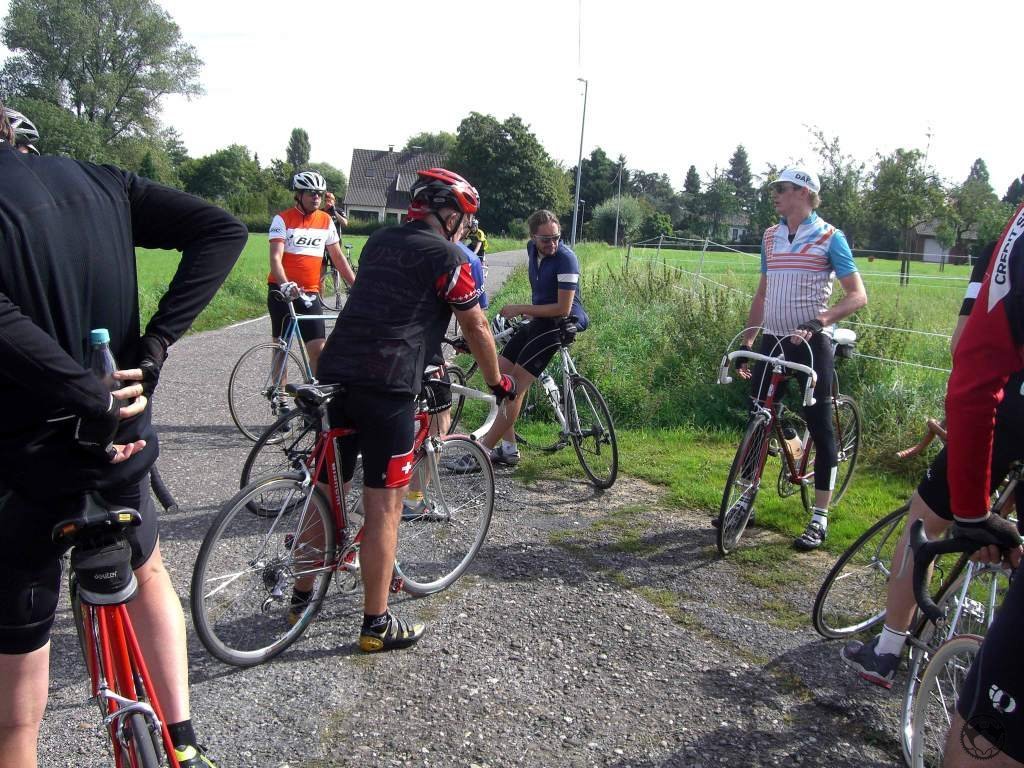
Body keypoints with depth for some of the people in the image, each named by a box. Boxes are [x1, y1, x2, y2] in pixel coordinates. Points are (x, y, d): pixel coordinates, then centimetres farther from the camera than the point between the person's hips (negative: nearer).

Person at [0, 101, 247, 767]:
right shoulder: (99, 182, 3)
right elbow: (223, 230, -2)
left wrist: (95, 399, -24)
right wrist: (155, 343, -6)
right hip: (122, 437, 6)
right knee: (146, 567, 33)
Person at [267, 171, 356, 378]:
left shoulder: (326, 221, 7)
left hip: (309, 293, 3)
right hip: (282, 291, -3)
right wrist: (285, 285, -32)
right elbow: (276, 257, -14)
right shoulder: (283, 219, -5)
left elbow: (338, 257, 10)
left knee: (319, 350, -6)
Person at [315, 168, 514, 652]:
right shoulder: (446, 255, -1)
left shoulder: (379, 241, 20)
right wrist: (498, 382, 19)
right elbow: (476, 329, 4)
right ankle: (376, 625, 10)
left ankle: (302, 595, 31)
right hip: (386, 387, -7)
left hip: (335, 372, 7)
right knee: (383, 508, 1)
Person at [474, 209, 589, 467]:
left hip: (559, 324, -9)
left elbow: (563, 309, -22)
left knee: (515, 385, -14)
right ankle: (508, 449, 9)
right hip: (539, 321, 9)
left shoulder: (566, 259, -20)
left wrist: (520, 309, -19)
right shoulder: (532, 249, 4)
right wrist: (525, 311, 13)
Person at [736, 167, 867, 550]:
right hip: (772, 342, 5)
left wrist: (817, 321, -26)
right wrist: (745, 343, 12)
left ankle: (819, 518, 7)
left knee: (820, 427, 0)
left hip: (810, 345, -5)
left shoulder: (829, 237, -7)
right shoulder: (770, 237, 9)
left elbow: (857, 295, -11)